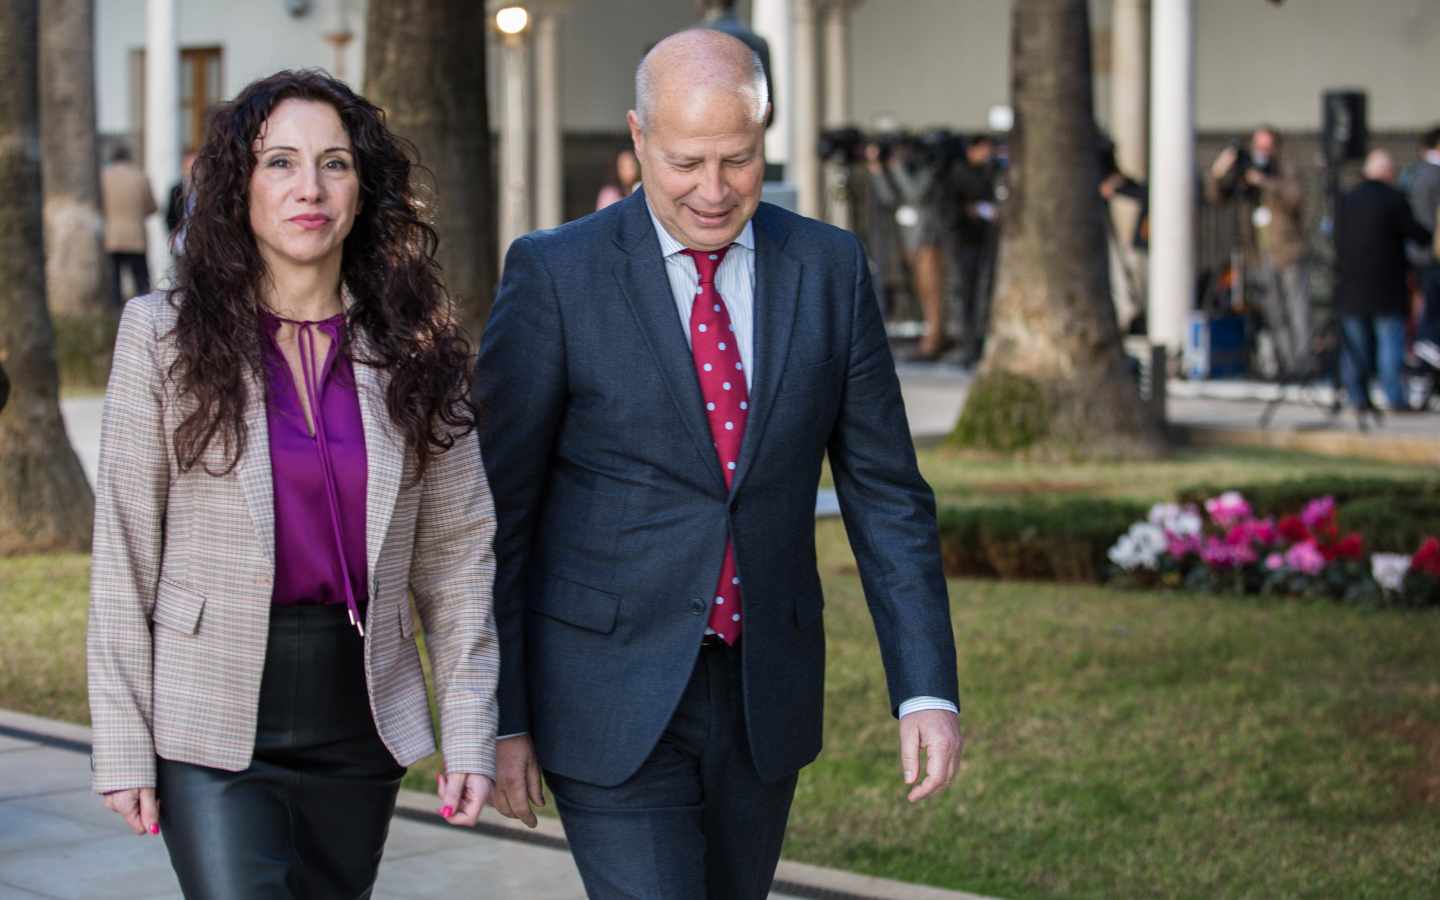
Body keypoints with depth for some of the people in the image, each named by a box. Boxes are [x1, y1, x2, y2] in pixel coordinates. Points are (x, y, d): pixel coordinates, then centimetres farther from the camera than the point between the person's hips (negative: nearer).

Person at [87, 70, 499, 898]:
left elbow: (459, 550, 6)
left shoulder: (412, 350, 4)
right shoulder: (166, 335, -3)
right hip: (215, 720, -3)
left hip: (361, 720, 3)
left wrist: (469, 730, -1)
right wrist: (124, 745, -6)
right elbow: (126, 551, -2)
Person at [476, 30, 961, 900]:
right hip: (611, 698, -4)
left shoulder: (830, 268, 1)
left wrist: (928, 690, -3)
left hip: (764, 694, 4)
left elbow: (886, 493, 4)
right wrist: (497, 718, -7)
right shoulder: (554, 274, -9)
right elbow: (497, 509, -6)